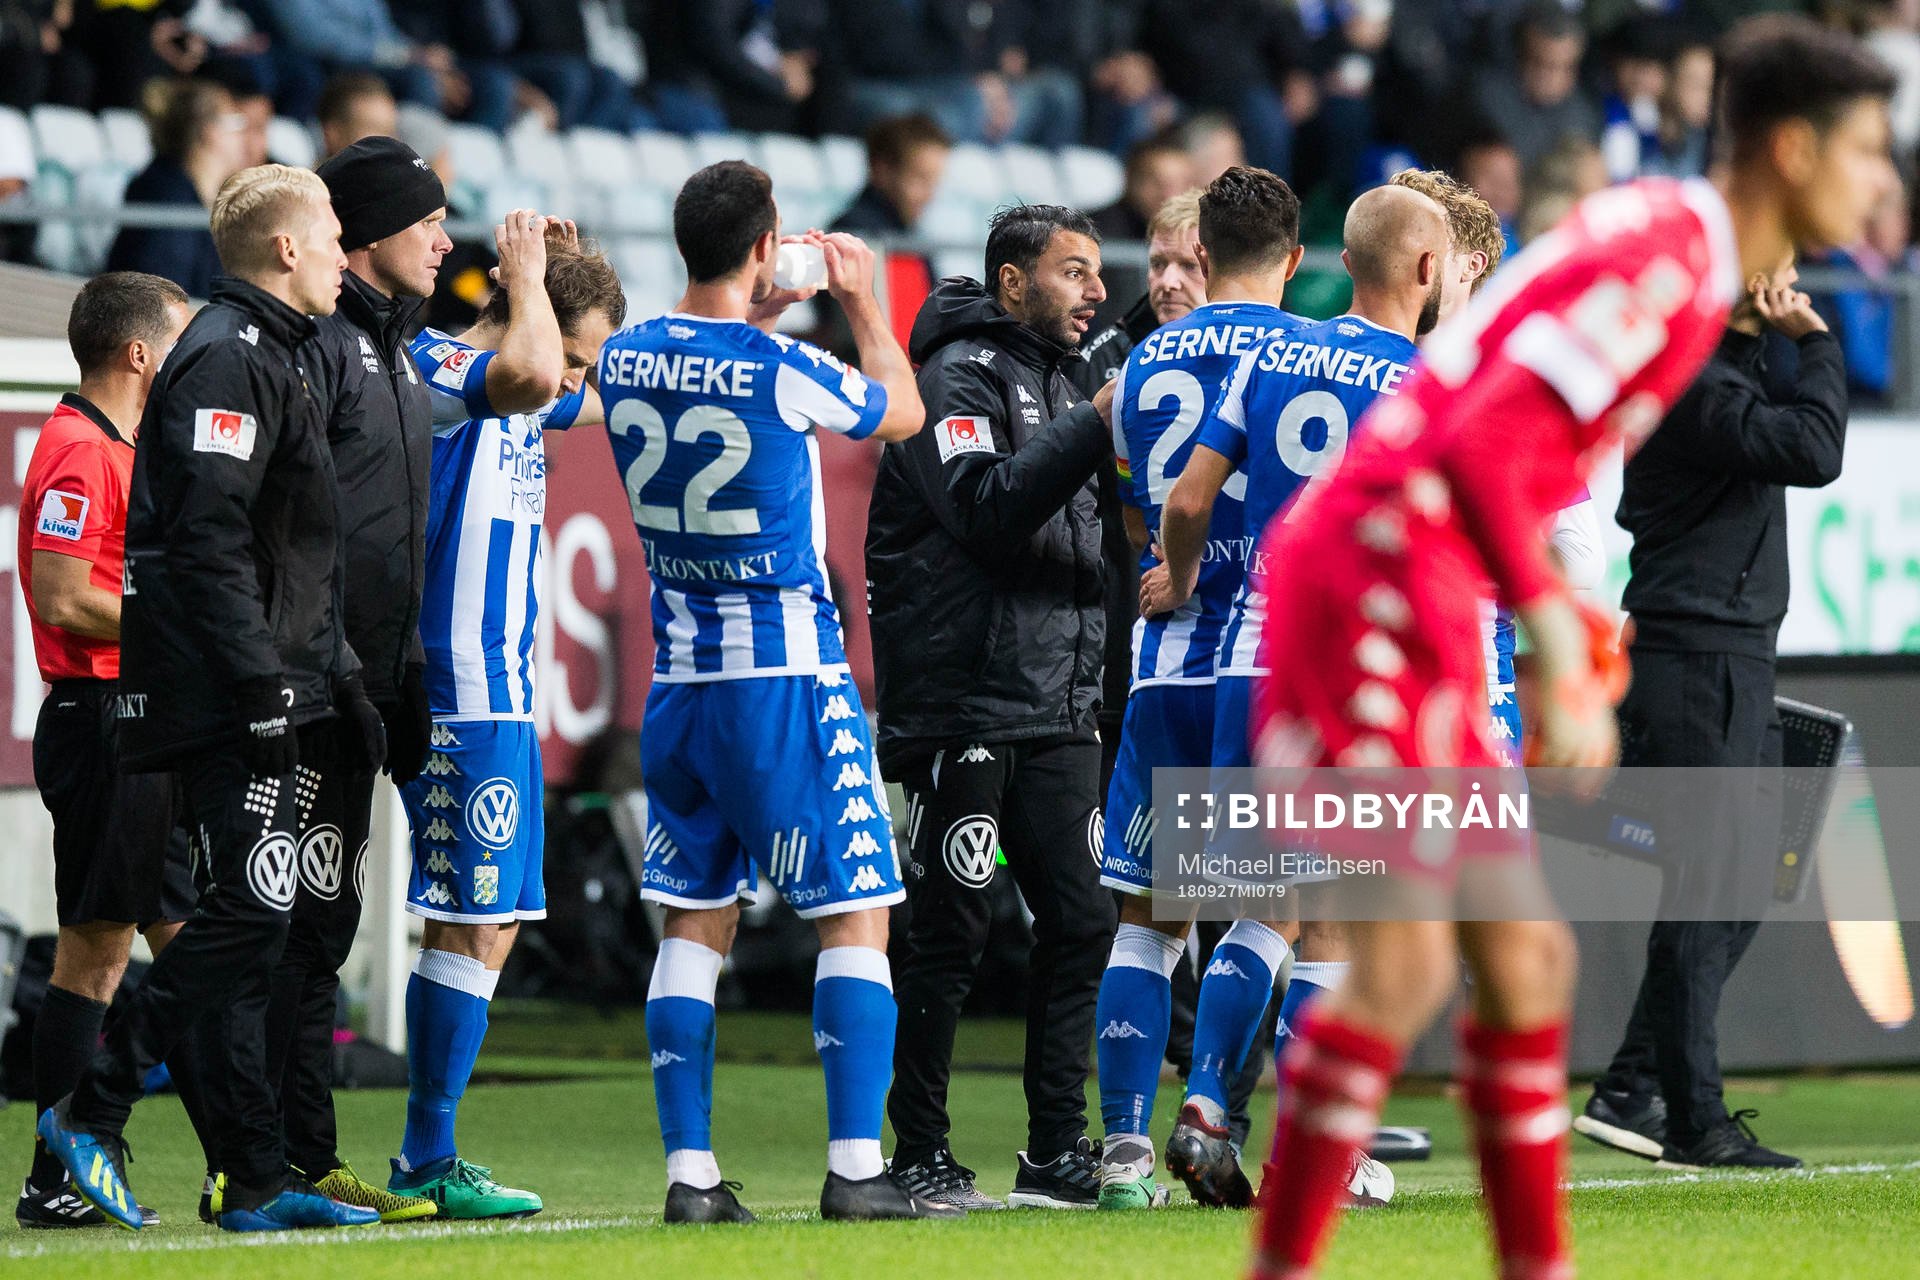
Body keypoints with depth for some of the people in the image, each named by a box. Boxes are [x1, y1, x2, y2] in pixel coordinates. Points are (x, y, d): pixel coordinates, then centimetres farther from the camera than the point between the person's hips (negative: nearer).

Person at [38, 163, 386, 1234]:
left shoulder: (274, 358, 22)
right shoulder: (228, 360, -11)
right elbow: (210, 537, -20)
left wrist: (342, 684, 22)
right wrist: (263, 689, -23)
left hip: (268, 694, 10)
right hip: (223, 697, -10)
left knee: (256, 924, 7)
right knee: (250, 915, -13)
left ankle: (261, 1179, 7)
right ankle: (91, 1114, -7)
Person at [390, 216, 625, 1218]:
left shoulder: (519, 406, 16)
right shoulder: (438, 370, -12)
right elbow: (530, 372, -34)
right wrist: (527, 274, -16)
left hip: (499, 695, 10)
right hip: (462, 699, -10)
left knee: (482, 926, 11)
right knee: (475, 927, -9)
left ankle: (426, 1160, 14)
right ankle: (428, 1159, -4)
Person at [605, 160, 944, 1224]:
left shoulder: (626, 360, 0)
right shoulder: (780, 372, -15)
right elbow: (901, 414, 5)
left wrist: (763, 316, 26)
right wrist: (860, 299, 16)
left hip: (678, 677, 6)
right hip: (788, 673, -6)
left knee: (693, 924, 10)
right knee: (856, 916, 1)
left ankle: (689, 1172, 6)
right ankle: (855, 1168, -5)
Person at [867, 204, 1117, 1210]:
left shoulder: (1055, 383, 20)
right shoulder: (959, 376, -7)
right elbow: (989, 508, -23)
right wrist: (1094, 429, -26)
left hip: (1057, 710, 8)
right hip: (965, 704, -8)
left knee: (1080, 922, 5)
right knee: (948, 934, -4)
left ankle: (1056, 1154, 10)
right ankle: (918, 1156, 3)